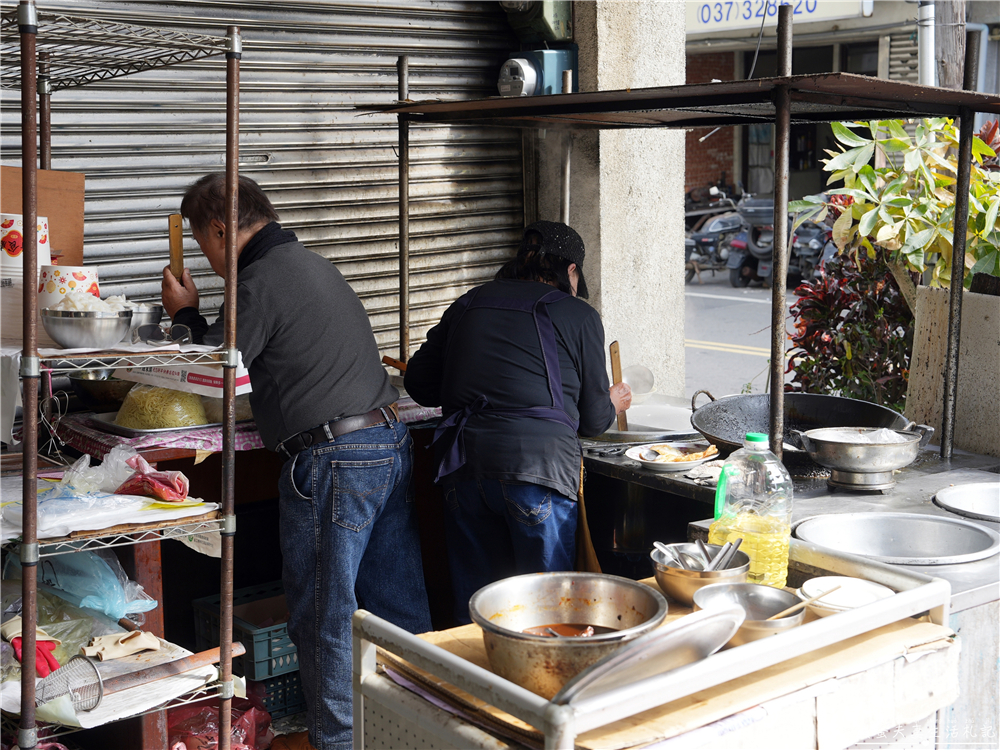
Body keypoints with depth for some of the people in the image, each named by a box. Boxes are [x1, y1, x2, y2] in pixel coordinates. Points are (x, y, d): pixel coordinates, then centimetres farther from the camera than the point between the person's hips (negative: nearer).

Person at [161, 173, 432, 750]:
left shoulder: (261, 281, -11)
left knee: (326, 612, 3)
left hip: (333, 459, -9)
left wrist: (186, 313, 11)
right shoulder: (315, 264, 19)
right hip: (392, 442, 9)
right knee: (397, 600, 14)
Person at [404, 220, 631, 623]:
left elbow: (419, 383, 17)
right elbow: (593, 419, 10)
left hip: (463, 461, 4)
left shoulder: (469, 304, 17)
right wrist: (613, 404, 33)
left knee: (473, 604, 14)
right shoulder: (578, 314, 7)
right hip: (538, 463, -4)